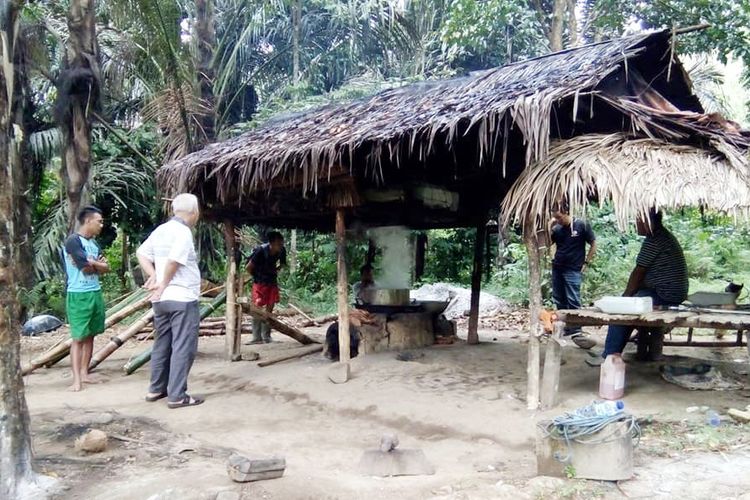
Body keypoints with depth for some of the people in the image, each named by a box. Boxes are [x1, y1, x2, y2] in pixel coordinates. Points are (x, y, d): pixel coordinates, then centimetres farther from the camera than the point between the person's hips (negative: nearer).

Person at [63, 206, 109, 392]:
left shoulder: (94, 243, 14)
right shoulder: (73, 241, -12)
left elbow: (106, 267, 9)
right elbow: (86, 268, -18)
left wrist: (92, 263, -9)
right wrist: (99, 264, 1)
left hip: (96, 293, 8)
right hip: (79, 295, -8)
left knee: (90, 335, 10)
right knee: (78, 337, -6)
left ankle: (84, 373, 18)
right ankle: (77, 379, -3)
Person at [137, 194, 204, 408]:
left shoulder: (161, 230, 12)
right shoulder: (183, 232, -15)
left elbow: (141, 253, 15)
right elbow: (173, 261, -24)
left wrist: (153, 276, 5)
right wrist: (164, 284, -9)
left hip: (162, 299, 9)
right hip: (183, 298, -9)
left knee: (162, 344, 16)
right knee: (183, 347, -3)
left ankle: (156, 389, 24)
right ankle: (177, 396, -1)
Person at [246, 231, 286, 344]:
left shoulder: (282, 251, -12)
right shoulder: (261, 251, -26)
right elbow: (249, 267, -16)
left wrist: (275, 271, 5)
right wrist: (257, 278, -2)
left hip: (272, 281, 5)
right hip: (260, 283, -5)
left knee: (270, 309, 6)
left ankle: (266, 337, 14)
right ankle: (257, 338, 0)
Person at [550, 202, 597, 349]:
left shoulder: (582, 225, -7)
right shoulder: (557, 229, 4)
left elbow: (593, 245, -2)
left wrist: (586, 263, -5)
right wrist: (549, 227, -8)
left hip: (573, 270, -5)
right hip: (557, 269, 5)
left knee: (573, 301, -8)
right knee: (559, 300, 9)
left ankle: (576, 332, -6)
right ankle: (564, 327, 18)